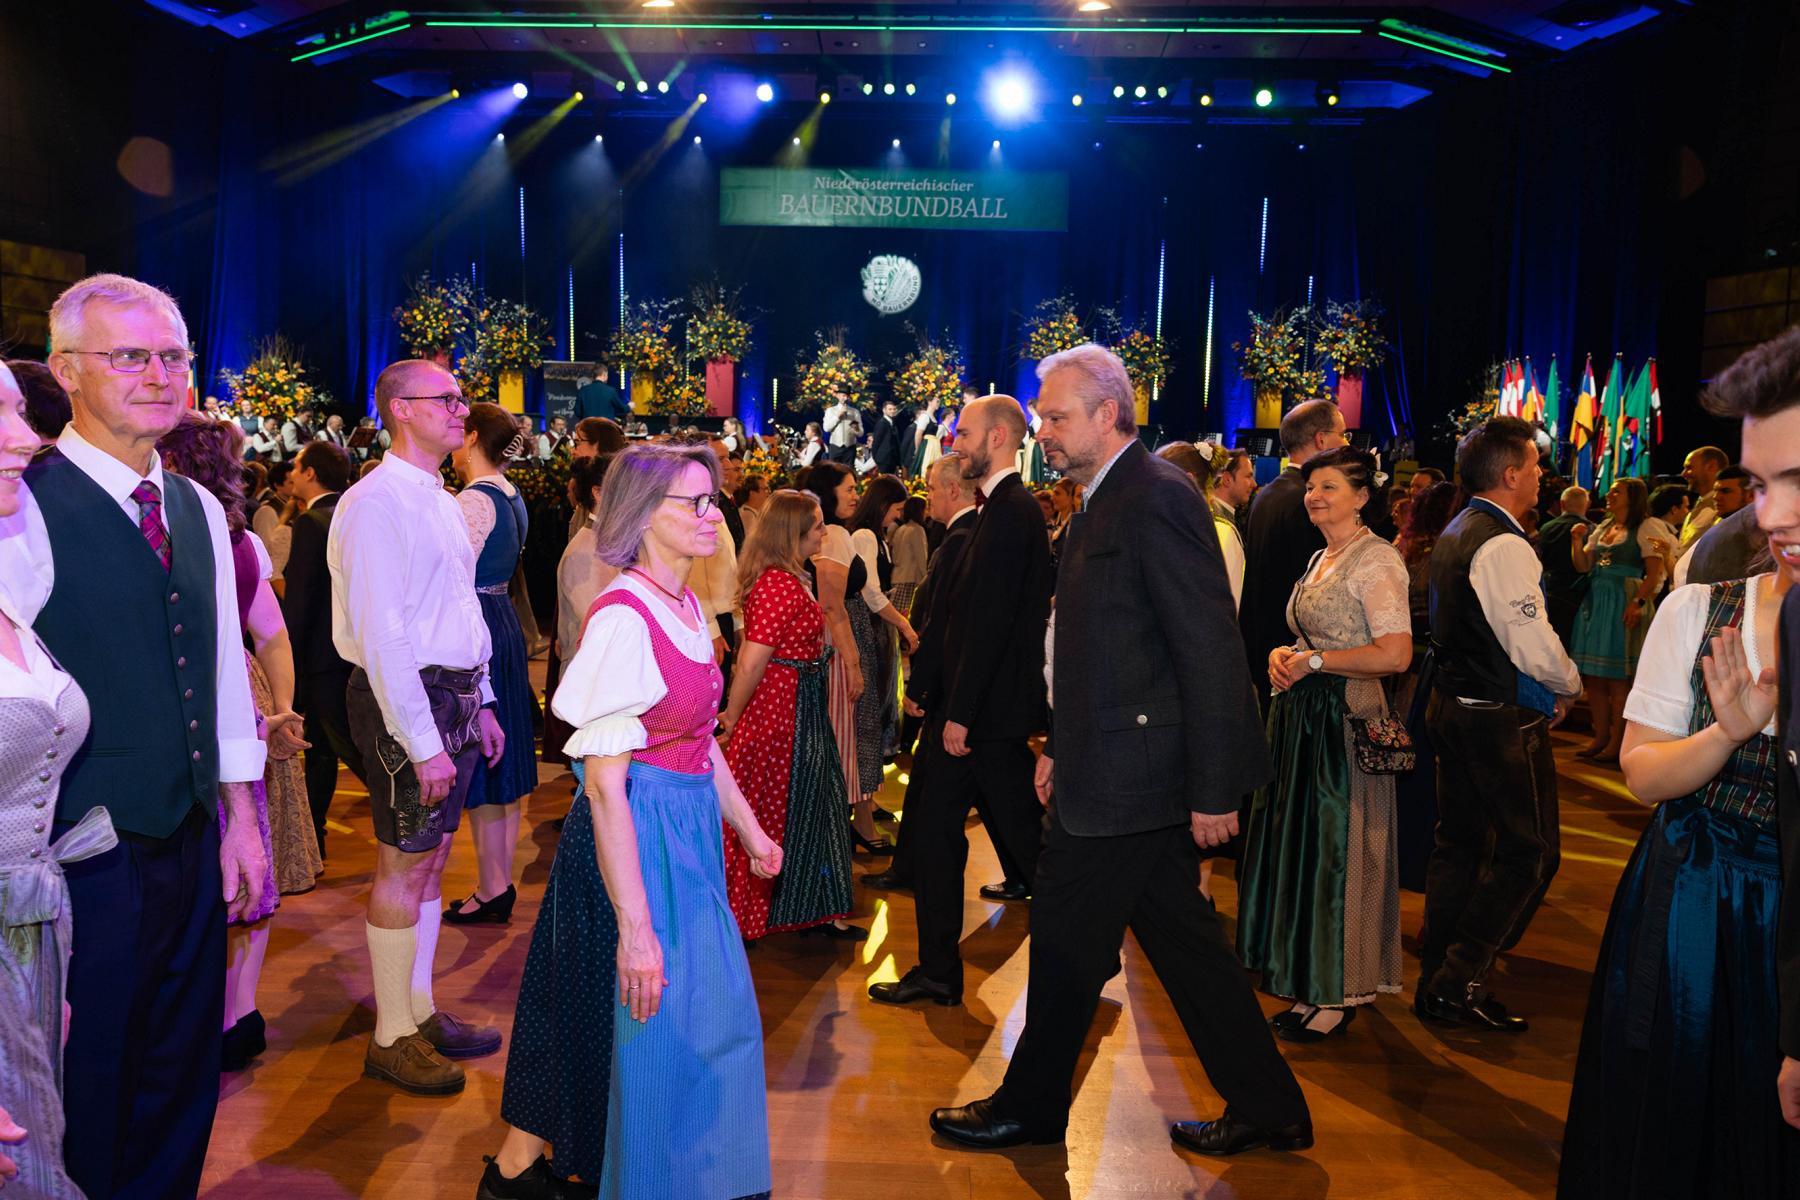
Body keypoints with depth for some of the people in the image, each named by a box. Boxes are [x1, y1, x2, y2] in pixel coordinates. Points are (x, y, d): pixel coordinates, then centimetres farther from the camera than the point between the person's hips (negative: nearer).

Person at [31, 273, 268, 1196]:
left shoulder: (200, 511, 8)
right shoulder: (27, 504, -14)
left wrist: (240, 819, 13)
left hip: (192, 847, 6)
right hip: (86, 863, -6)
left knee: (181, 1081, 20)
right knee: (87, 1094, 12)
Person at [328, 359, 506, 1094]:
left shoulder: (441, 502, 14)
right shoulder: (378, 502, -15)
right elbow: (381, 633, -20)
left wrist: (480, 703, 15)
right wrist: (423, 742, -21)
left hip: (455, 696, 9)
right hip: (406, 700, -9)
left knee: (431, 860, 16)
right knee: (403, 867, 1)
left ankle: (420, 1012, 29)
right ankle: (392, 1038, 14)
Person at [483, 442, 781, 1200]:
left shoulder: (688, 607, 5)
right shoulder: (623, 618, -22)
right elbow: (605, 783, -24)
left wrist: (747, 828, 18)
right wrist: (635, 927, -25)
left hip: (690, 827, 9)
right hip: (636, 837, -9)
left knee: (700, 1015, 19)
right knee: (644, 1025, 6)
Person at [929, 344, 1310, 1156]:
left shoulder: (1156, 497, -17)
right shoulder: (1108, 502, 14)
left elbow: (1209, 650, -21)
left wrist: (1211, 789, -20)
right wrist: (1061, 746, 16)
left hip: (1126, 775, -10)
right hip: (1109, 765, 10)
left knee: (1067, 936, 5)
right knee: (1179, 934, 16)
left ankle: (1031, 1107, 25)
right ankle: (1267, 1108, 28)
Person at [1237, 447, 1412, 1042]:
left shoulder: (1376, 559, -14)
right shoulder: (1322, 558, 15)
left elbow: (1395, 654, -22)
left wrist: (1312, 660, -17)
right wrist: (1284, 656, 3)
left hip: (1346, 720, -9)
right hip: (1303, 717, 9)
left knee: (1337, 852, 1)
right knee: (1301, 845, 14)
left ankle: (1340, 993, 15)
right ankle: (1310, 979, 26)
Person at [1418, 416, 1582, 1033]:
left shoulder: (1454, 534, 12)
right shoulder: (1504, 546, -19)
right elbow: (1536, 650, -21)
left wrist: (1548, 686, 15)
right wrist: (1568, 686, 0)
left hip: (1452, 702, 10)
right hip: (1503, 720, -10)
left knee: (1461, 843, 15)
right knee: (1529, 851, -1)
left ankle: (1435, 982, 21)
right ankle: (1459, 982, 0)